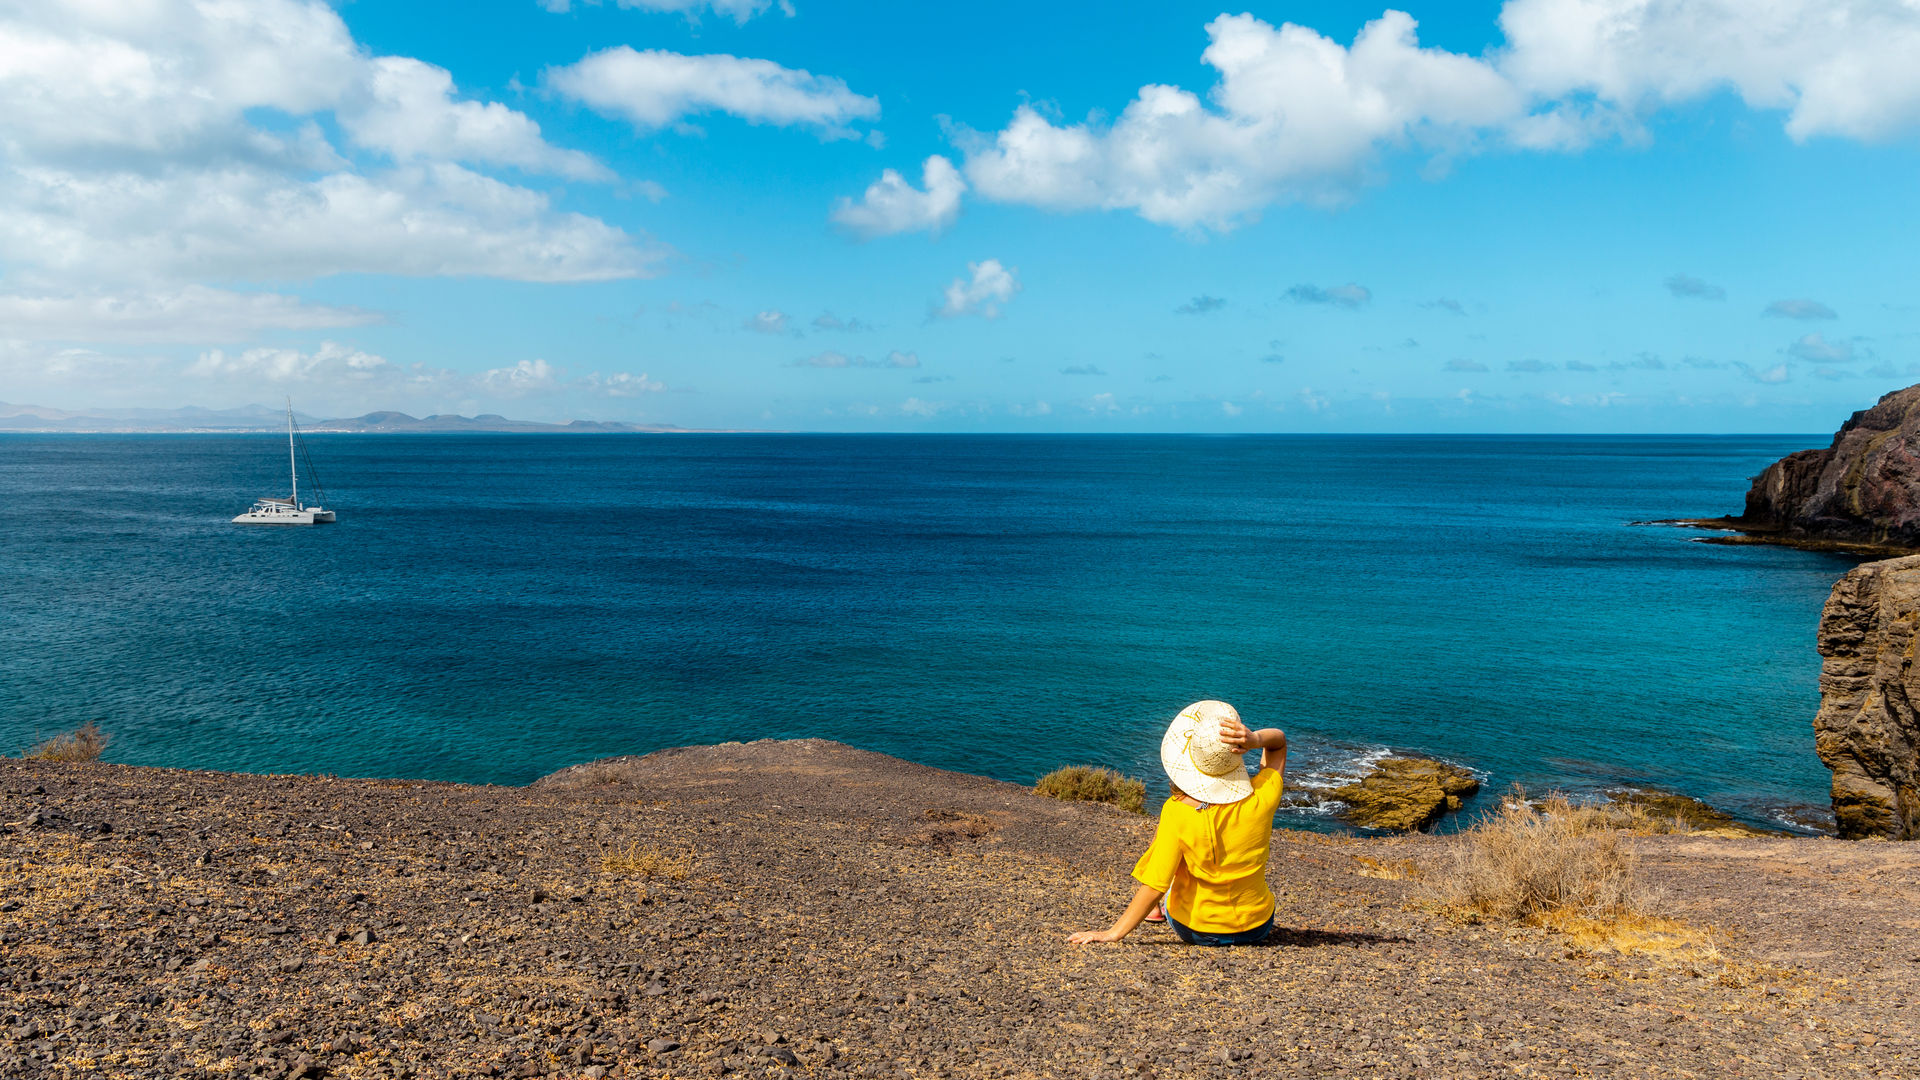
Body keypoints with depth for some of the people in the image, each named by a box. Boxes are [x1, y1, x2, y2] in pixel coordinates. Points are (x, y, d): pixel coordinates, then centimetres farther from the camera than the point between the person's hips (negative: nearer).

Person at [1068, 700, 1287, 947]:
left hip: (1195, 932, -1)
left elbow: (1155, 886, -25)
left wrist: (1114, 932, -17)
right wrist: (1256, 739, -23)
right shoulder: (1261, 800, -20)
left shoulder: (1178, 811, -26)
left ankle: (1156, 909, 42)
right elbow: (1279, 739, -1)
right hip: (1256, 930, 2)